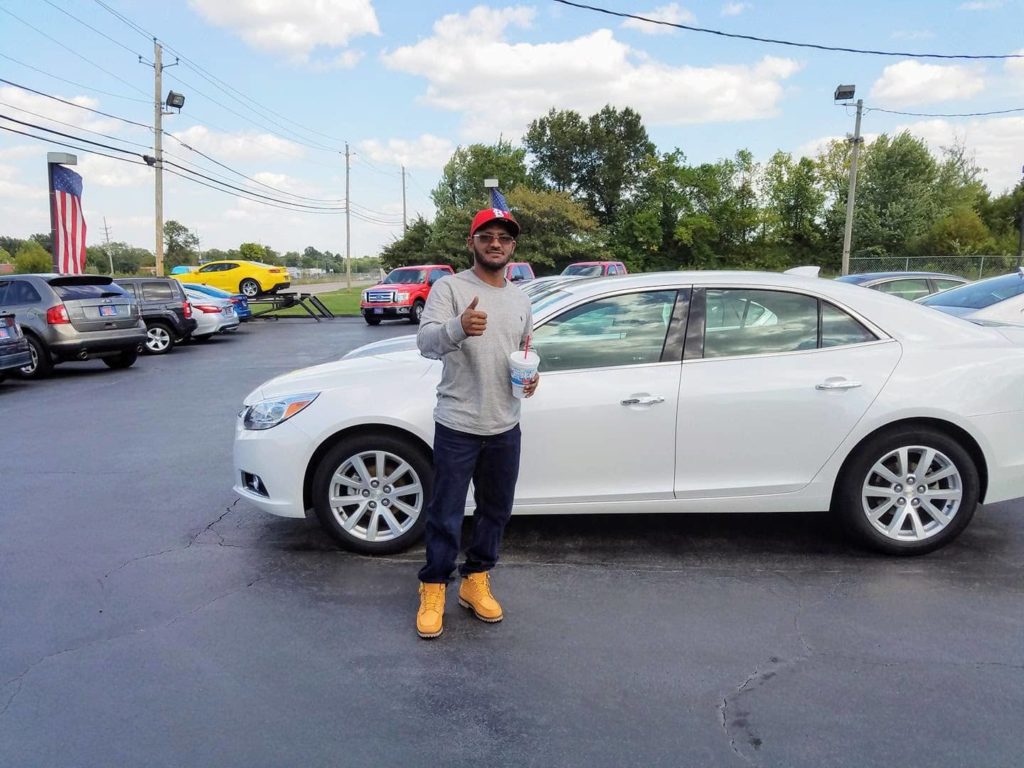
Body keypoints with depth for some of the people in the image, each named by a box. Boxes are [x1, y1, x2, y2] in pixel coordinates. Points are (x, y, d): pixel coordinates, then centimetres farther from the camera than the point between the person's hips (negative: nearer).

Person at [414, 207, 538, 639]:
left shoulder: (519, 299, 11)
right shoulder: (449, 288, -8)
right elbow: (426, 342, -23)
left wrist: (531, 376, 0)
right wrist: (459, 327, -45)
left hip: (505, 427, 6)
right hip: (457, 426, -6)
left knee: (496, 511, 15)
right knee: (446, 515, 3)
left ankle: (476, 582, 32)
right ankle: (433, 590, 20)